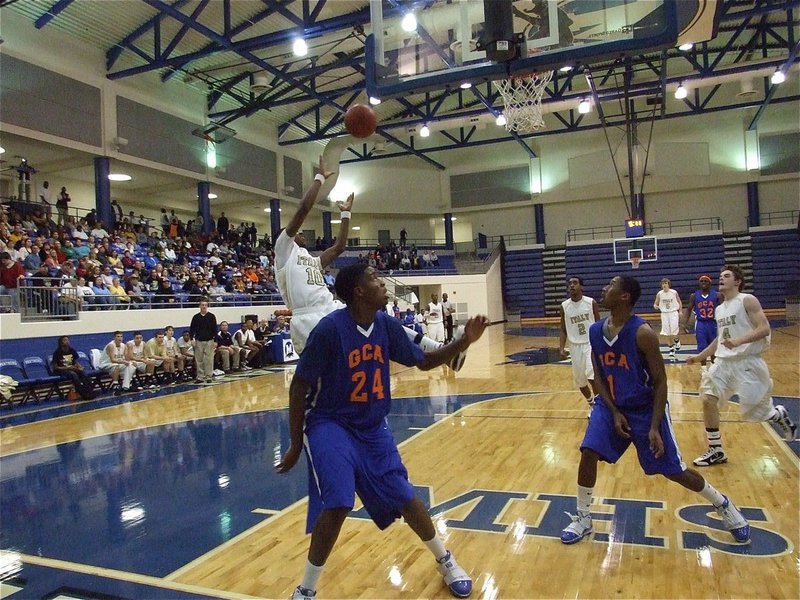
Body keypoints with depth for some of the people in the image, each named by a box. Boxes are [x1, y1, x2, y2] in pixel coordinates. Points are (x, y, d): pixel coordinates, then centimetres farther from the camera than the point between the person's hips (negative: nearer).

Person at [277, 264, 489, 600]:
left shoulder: (387, 325, -5)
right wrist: (295, 444, -11)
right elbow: (299, 387, -16)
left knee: (403, 496, 10)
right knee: (337, 505, -19)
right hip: (330, 425, -5)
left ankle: (445, 561, 34)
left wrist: (465, 341, -7)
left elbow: (424, 362, 7)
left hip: (372, 428, 5)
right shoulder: (330, 328, -22)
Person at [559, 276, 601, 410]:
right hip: (575, 346, 3)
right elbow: (563, 330, 5)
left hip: (591, 344, -3)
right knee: (580, 380, 11)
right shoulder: (564, 306, -1)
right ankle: (591, 403, 35)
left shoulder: (591, 303, -6)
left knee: (591, 375, -21)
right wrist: (561, 348, -8)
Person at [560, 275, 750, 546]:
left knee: (674, 471, 4)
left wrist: (654, 427, -19)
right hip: (610, 406, 4)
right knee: (588, 453, -12)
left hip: (645, 409, -4)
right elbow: (598, 376, 2)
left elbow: (660, 382, -17)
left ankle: (724, 505, 32)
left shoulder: (643, 333, -22)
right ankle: (583, 519, 8)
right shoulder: (595, 331, -5)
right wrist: (614, 412, -9)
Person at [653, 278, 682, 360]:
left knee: (674, 331, -9)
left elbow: (679, 302, 8)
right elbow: (655, 304, 4)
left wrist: (680, 311, 1)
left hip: (673, 312, -2)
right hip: (664, 314, 2)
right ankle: (671, 349, 16)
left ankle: (677, 341, 26)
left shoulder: (674, 292, -6)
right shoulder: (659, 294, -3)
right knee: (667, 333, 2)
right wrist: (656, 307, -19)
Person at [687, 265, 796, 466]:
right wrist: (700, 356, 22)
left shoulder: (747, 300, -8)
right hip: (724, 362, 7)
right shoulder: (719, 309, 14)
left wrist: (738, 341, -29)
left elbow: (764, 329, -16)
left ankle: (781, 415, 36)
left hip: (748, 363, -7)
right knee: (708, 399, -6)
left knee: (752, 412, -1)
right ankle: (716, 451, 5)